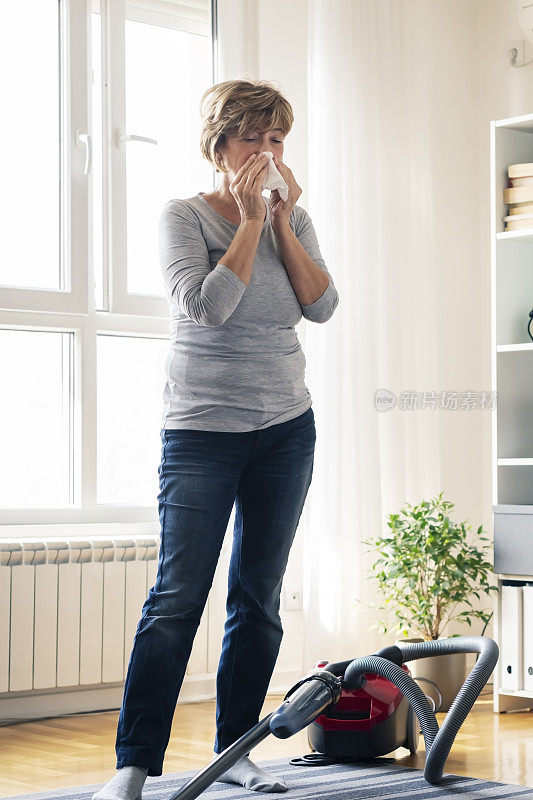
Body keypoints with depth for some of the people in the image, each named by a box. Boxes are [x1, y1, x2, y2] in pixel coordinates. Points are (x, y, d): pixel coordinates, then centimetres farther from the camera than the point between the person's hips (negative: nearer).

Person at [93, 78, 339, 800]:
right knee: (177, 599, -9)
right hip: (202, 431, -5)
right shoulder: (184, 216, -4)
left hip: (286, 429, 5)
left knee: (259, 599, 7)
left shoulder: (293, 219, 10)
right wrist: (251, 220, -14)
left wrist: (282, 223, -8)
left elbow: (322, 306, -4)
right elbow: (207, 305, -20)